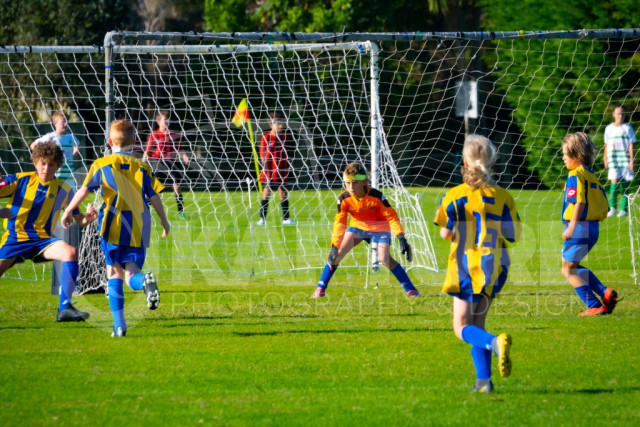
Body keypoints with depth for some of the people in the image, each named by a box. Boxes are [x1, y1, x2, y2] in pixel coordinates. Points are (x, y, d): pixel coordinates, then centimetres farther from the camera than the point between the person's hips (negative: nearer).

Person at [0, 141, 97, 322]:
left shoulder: (63, 190, 7)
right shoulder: (21, 180, 3)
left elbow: (80, 221, 11)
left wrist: (89, 217, -14)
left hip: (42, 239, 1)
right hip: (15, 237, -1)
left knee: (71, 252, -26)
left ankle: (65, 308, -25)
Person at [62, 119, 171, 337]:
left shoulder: (102, 165, 6)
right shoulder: (142, 168, 11)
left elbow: (84, 190, 7)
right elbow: (155, 197, 9)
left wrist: (68, 211, 19)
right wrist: (164, 221, 21)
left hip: (113, 225, -2)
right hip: (138, 229, 2)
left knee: (114, 272, 6)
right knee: (131, 272, 3)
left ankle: (119, 323, -2)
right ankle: (144, 280, -36)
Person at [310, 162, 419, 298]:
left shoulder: (376, 196, -29)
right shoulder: (344, 199, -20)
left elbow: (391, 217, -25)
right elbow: (339, 223, -23)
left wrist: (401, 237, -35)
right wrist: (335, 246, -34)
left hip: (379, 227, -3)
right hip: (358, 226, 3)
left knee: (384, 257, -24)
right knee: (337, 253, -11)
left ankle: (410, 289, -14)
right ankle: (321, 288, 3)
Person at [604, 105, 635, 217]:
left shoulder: (627, 128, 2)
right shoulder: (609, 128, 10)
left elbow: (631, 144, 0)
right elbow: (606, 145, 17)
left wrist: (631, 160, -6)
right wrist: (605, 160, 14)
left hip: (625, 159, -1)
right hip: (613, 159, 1)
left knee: (624, 184, -1)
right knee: (614, 181, -12)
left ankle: (623, 209, 4)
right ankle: (612, 207, -8)